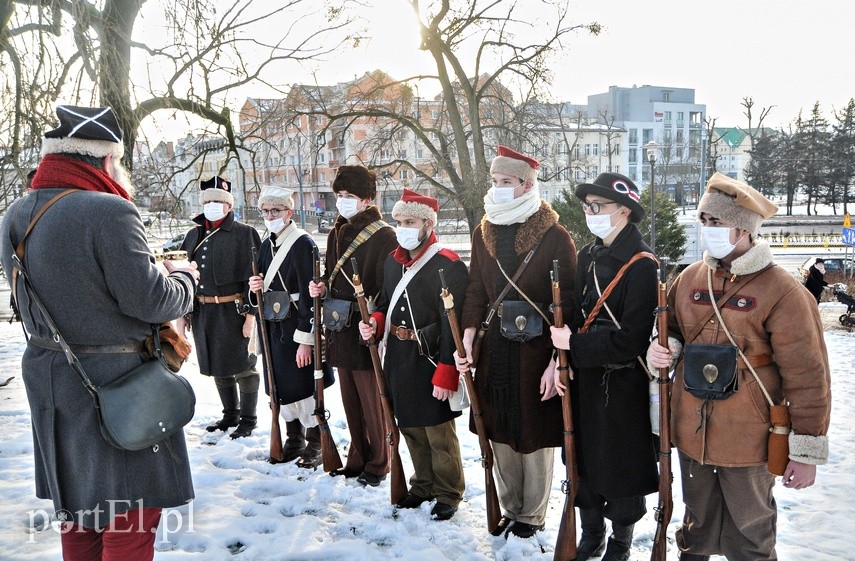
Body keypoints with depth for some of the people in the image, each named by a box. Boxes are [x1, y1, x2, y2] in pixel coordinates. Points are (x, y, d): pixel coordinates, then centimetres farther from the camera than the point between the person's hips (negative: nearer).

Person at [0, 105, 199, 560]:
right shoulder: (107, 212, -22)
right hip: (114, 383, -8)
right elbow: (151, 300, -20)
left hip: (48, 378, 8)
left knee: (76, 505, 21)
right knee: (130, 510, 6)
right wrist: (185, 278, 0)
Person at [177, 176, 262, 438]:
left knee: (242, 367, 2)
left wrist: (251, 313, -15)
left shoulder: (245, 234, -5)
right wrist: (182, 313, 11)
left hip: (233, 310, -6)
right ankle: (230, 415, 31)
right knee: (217, 367, 15)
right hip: (202, 311, 6)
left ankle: (248, 419, 16)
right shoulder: (194, 235, 12)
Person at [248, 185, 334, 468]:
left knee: (303, 387, 0)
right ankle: (294, 440, 30)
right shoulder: (267, 245, 11)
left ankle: (315, 443, 16)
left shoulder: (303, 244, -14)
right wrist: (255, 289, -5)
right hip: (273, 328, 8)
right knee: (281, 385, 14)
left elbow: (308, 295, -18)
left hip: (297, 328, -8)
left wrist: (305, 339, -21)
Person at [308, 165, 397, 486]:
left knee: (372, 401, 3)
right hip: (340, 330, 7)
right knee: (350, 400, 16)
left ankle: (378, 464, 19)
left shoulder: (383, 236, -11)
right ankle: (357, 460, 30)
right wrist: (320, 288, 2)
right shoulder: (337, 233, 13)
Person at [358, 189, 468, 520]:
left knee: (439, 434, 4)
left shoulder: (448, 266, -16)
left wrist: (446, 375, -21)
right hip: (398, 362, 7)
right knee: (410, 427, 19)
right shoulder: (392, 262, 8)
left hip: (430, 363, -7)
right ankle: (423, 486, 37)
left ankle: (449, 495, 23)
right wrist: (376, 323, -2)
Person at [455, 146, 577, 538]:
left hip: (537, 353, -5)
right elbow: (476, 293, 9)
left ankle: (532, 515, 25)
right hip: (494, 352, 5)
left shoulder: (555, 238, -10)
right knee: (500, 434, 13)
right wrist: (467, 343, -1)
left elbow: (567, 306, -11)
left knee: (535, 438, 7)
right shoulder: (484, 233, 7)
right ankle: (509, 509, 32)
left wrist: (557, 362, -15)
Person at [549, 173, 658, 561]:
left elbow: (631, 338, -23)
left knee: (622, 466, 9)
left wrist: (574, 345, -19)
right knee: (583, 459, 17)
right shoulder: (587, 255, 7)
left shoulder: (641, 263, -17)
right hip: (584, 378, 7)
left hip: (624, 384, -7)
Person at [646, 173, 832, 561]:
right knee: (698, 524, 22)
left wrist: (807, 452, -12)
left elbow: (806, 375, -13)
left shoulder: (781, 291, -13)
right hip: (691, 431, 5)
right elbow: (671, 327, 19)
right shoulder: (690, 277, 3)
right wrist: (663, 348, -5)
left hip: (747, 440, -5)